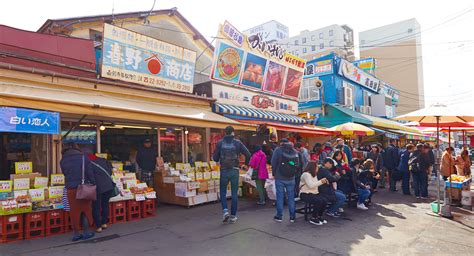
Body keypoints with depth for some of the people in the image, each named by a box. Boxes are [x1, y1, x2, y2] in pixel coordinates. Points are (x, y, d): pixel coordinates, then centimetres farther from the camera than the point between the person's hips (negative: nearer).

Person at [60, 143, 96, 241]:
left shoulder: (63, 160, 4)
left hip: (71, 189, 2)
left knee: (74, 211, 10)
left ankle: (76, 234, 17)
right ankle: (86, 233, 15)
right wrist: (93, 185, 0)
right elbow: (90, 173, -7)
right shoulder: (83, 157, -5)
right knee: (86, 210, 9)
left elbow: (65, 173, 14)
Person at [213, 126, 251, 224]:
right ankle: (233, 216, 13)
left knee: (223, 192, 16)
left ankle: (225, 210, -2)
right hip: (234, 171, 0)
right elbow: (248, 155, -5)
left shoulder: (220, 143, -1)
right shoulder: (237, 142, -2)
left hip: (224, 171, 0)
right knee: (234, 193, 9)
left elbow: (215, 158, -1)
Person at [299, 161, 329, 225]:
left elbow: (316, 184, 18)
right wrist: (321, 181, -16)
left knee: (324, 201, -17)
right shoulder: (306, 174, -14)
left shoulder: (314, 174, 16)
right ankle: (313, 218, -13)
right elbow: (311, 185, -22)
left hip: (314, 193, 8)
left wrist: (323, 181, 3)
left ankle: (319, 216, 5)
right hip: (305, 194, -8)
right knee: (319, 201, -30)